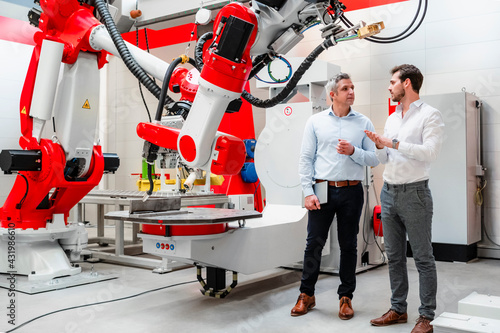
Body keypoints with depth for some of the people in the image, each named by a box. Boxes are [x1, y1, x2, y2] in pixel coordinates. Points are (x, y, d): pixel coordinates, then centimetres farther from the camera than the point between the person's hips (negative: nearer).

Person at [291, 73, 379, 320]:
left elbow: (373, 159, 5)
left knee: (348, 245, 8)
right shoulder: (315, 122, 5)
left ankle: (346, 297, 21)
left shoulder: (363, 123, 7)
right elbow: (306, 159, 2)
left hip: (352, 191, 1)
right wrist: (308, 192, -6)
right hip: (323, 190, -1)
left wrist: (353, 151, -15)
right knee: (314, 243, 2)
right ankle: (307, 295, 16)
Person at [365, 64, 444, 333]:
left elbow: (430, 152, -20)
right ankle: (398, 309, 24)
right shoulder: (392, 118, 16)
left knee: (423, 258, 1)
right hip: (389, 192, 7)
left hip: (414, 193, -7)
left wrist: (394, 143, -20)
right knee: (394, 256, 13)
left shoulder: (429, 115, -6)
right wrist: (380, 147, -2)